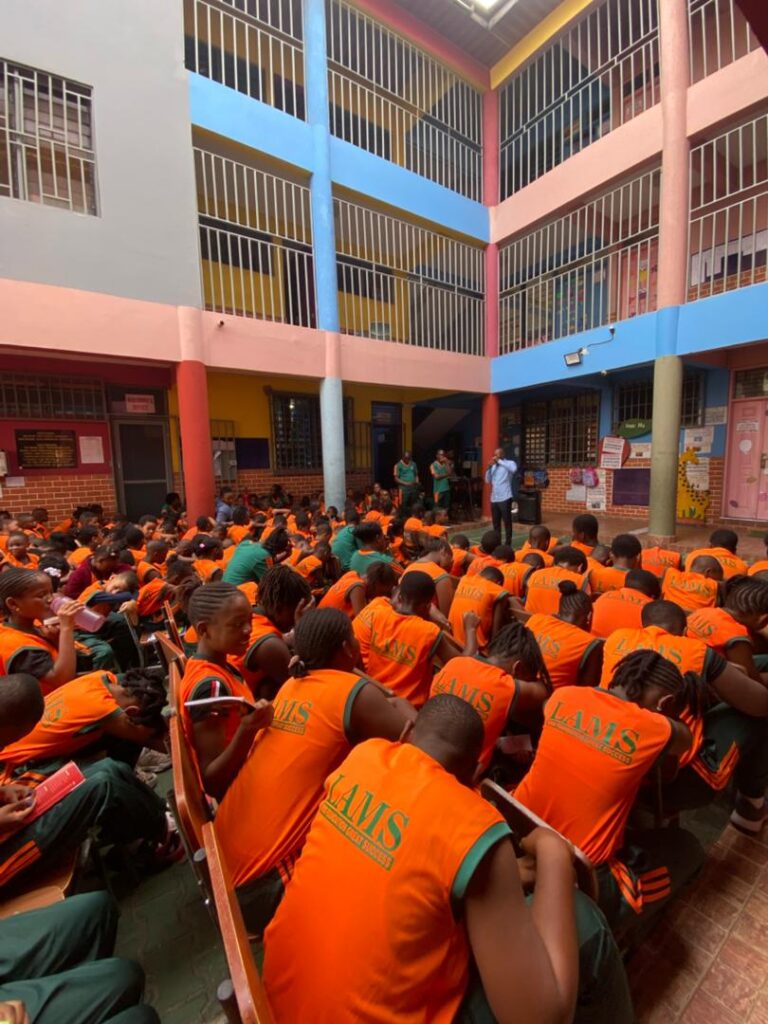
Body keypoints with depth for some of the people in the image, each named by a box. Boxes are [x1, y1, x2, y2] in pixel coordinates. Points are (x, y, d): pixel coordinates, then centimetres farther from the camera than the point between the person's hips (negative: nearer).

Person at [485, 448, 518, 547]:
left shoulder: (509, 463, -2)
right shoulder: (493, 466, 16)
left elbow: (514, 469, -26)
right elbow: (488, 481, 12)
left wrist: (499, 461, -19)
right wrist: (489, 468, -1)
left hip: (505, 498, -6)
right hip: (494, 498, 6)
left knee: (507, 522, 0)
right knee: (496, 523, 13)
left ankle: (508, 543, 8)